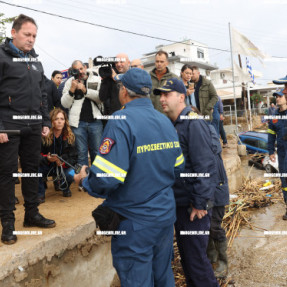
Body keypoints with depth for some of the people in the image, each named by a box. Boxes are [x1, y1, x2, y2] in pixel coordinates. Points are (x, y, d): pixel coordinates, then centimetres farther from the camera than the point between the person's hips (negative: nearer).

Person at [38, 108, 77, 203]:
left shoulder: (70, 136, -9)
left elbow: (74, 158, -9)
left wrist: (63, 162, -28)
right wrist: (47, 159, -35)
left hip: (62, 167, 1)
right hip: (46, 167, -1)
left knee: (71, 174, -29)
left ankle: (65, 188, 10)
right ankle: (40, 194, -6)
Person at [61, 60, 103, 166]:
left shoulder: (96, 80, 9)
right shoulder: (70, 82, 10)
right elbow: (65, 104, 4)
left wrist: (85, 90, -11)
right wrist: (72, 89, -8)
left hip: (95, 121, 0)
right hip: (78, 122, 0)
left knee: (97, 152, 6)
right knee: (81, 153, 3)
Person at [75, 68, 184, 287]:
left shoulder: (121, 122, -20)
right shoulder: (165, 121, 4)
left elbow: (107, 178, -25)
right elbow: (177, 167, 9)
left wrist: (85, 180, -5)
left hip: (136, 222, -7)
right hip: (165, 215, 7)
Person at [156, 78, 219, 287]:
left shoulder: (193, 123, -16)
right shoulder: (172, 124, 11)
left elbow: (204, 166, -21)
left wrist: (200, 203, -21)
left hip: (194, 206, -9)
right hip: (179, 202, 9)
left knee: (195, 257, 2)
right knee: (185, 254, 20)